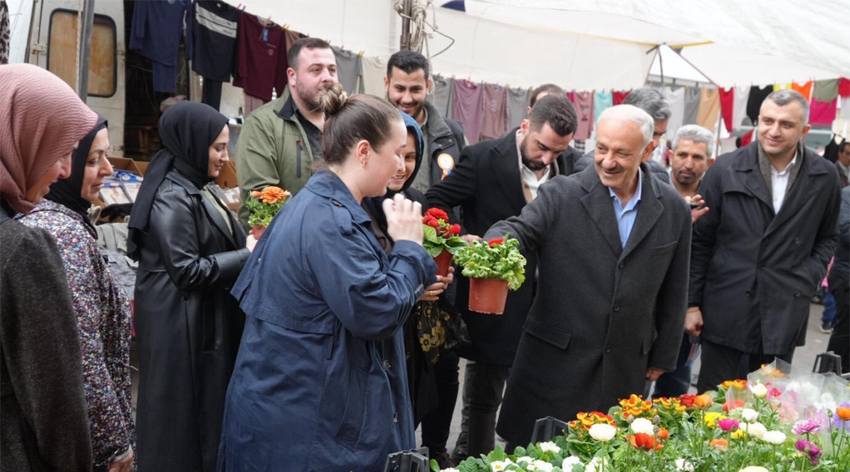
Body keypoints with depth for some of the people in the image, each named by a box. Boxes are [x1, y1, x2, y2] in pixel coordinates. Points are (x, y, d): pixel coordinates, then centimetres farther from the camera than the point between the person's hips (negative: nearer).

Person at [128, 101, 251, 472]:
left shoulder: (195, 189, 11)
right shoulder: (171, 198, -18)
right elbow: (188, 271, -21)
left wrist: (251, 249, 4)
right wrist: (250, 257, -17)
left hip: (205, 321, 10)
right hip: (181, 325, -9)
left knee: (207, 410, 17)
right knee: (185, 417, 2)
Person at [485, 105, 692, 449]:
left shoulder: (673, 210, 3)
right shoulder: (561, 194, -6)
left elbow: (673, 291, 9)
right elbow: (519, 230, -18)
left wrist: (663, 356, 12)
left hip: (626, 369, 2)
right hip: (555, 361, -2)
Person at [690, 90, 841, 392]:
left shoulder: (825, 177, 3)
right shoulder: (725, 170, -4)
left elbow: (827, 237, 17)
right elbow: (700, 241, 0)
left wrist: (809, 278, 0)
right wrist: (692, 302, 0)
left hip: (785, 314, 2)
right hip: (726, 308, -2)